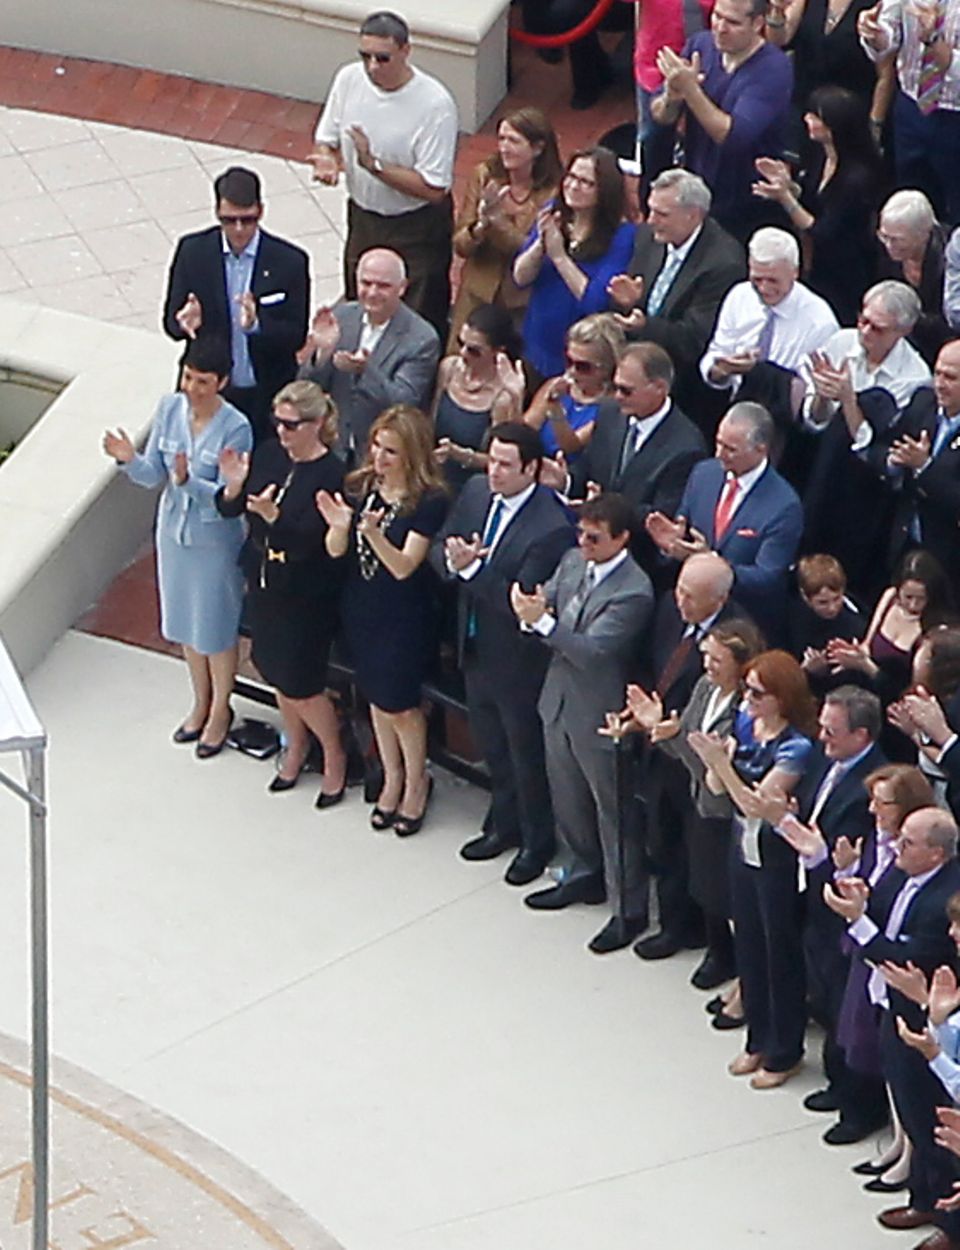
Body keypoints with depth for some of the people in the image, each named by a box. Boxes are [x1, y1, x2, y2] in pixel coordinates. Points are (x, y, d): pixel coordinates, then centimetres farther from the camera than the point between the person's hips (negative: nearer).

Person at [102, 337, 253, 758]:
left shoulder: (235, 428, -25)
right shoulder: (169, 409, -9)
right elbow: (153, 475, -4)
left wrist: (189, 481, -41)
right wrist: (130, 460, -25)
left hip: (216, 539, -5)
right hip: (174, 530, 5)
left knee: (216, 627, 11)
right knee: (185, 621, 21)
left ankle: (220, 709, 33)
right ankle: (200, 702, 42)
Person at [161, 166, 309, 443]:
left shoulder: (290, 262, -10)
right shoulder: (192, 251, -5)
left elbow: (296, 336, -9)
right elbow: (171, 323, -1)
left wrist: (256, 324, -30)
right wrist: (184, 322, -27)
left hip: (266, 399, -1)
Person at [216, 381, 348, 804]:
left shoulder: (331, 475, -22)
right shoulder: (268, 454, -3)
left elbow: (311, 540, -27)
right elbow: (229, 509, 2)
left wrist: (273, 516, -41)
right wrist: (233, 487, -19)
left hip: (305, 594, -6)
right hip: (264, 583, 6)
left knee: (300, 683, 2)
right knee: (277, 672, 19)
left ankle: (334, 757, 25)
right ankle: (295, 746, 41)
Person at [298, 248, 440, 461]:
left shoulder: (422, 339, -10)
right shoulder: (341, 316, 3)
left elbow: (403, 404, -18)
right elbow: (307, 388, 4)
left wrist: (365, 370, -33)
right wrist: (322, 351, -17)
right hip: (333, 450, 3)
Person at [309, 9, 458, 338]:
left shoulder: (435, 104, -27)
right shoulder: (348, 79, -12)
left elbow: (433, 189, -25)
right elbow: (326, 139, 4)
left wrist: (373, 164, -32)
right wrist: (326, 159, -21)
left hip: (416, 228, -5)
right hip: (362, 216, 5)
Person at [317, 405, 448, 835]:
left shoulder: (429, 501, -20)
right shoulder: (360, 486, -5)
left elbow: (404, 566, -24)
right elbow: (335, 550, -6)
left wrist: (373, 532, -40)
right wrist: (339, 525, -27)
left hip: (404, 617, -5)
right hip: (361, 607, 5)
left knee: (398, 702, 5)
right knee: (376, 697, 19)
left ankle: (416, 781, 30)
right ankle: (392, 777, 38)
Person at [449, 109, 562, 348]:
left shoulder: (553, 192, -13)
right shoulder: (484, 176, -3)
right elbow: (459, 245, -2)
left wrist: (499, 222, -28)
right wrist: (480, 227, -23)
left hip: (522, 303, -3)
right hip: (478, 295, 3)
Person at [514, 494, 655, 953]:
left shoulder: (634, 592, -24)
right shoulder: (573, 561, 1)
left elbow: (593, 650, -28)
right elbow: (546, 601, 5)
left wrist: (542, 622, -33)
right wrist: (533, 609, -19)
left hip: (599, 715, -8)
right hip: (560, 700, 8)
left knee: (613, 812, 3)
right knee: (567, 798, 24)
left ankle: (627, 910, 14)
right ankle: (579, 876, 44)